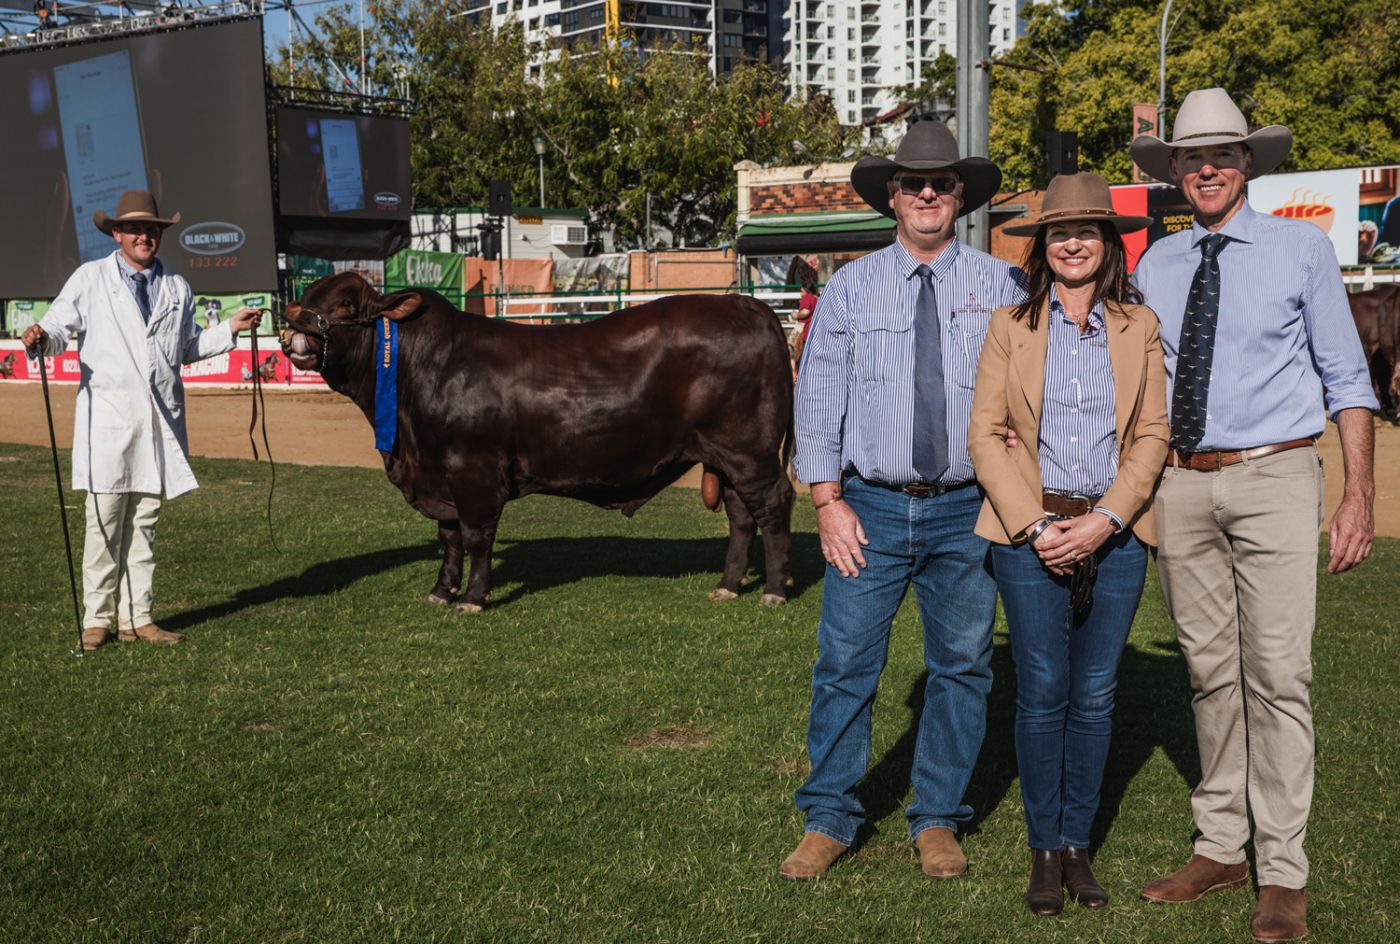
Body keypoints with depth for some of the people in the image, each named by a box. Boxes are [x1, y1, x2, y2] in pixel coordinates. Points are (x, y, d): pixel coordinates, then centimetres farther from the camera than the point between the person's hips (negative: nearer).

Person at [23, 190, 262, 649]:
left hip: (160, 419, 4)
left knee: (145, 522, 7)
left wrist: (230, 328, 15)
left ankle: (136, 618, 14)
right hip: (108, 417, -3)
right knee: (104, 519, -4)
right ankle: (97, 619, 6)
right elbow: (60, 324, 2)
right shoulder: (90, 278, 7)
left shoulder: (176, 288, 17)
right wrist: (41, 338, -20)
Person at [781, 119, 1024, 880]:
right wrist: (828, 501, -5)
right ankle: (828, 820, 14)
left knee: (961, 667, 8)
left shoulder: (997, 285, 7)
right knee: (845, 664, -1)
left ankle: (938, 822, 22)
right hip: (870, 508, -1)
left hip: (966, 510, 1)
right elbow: (819, 394, 3)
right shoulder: (851, 286, 6)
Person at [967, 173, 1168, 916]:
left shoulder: (1139, 326, 8)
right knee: (1042, 693, 0)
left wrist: (1105, 520, -9)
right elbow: (984, 434, 0)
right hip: (1030, 531, -1)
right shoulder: (1010, 325, 5)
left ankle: (1078, 844, 20)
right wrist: (1036, 526, -10)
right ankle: (1043, 849, 14)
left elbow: (1152, 435, 4)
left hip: (1115, 535, 1)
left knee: (1095, 696, 6)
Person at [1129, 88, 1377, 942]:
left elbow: (1347, 377, 2)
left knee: (1278, 676, -5)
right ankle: (1220, 847, 22)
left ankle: (1285, 874, 6)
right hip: (1181, 485, 4)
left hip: (1274, 477, -3)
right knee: (1211, 673, 10)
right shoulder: (1155, 266, 11)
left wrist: (1359, 495, -6)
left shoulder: (1302, 248, 2)